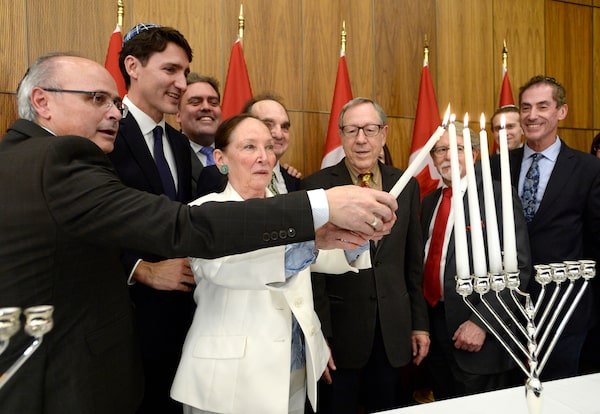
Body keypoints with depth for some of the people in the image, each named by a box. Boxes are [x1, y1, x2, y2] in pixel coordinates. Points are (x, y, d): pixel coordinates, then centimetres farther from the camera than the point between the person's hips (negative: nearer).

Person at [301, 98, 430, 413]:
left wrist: (420, 323, 9)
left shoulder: (407, 185, 3)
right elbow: (313, 268, -9)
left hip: (393, 332, 4)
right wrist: (319, 335, -10)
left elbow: (414, 263, 7)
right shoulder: (317, 186, -9)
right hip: (341, 330, -3)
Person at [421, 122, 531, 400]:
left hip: (480, 334, -6)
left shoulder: (498, 197, -10)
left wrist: (482, 322, -20)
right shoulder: (429, 201, 10)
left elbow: (518, 267, -15)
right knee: (444, 405, 19)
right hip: (433, 322, 6)